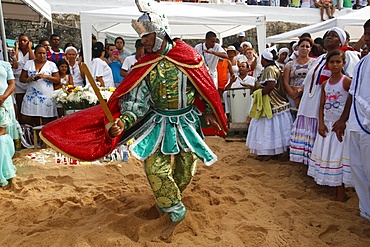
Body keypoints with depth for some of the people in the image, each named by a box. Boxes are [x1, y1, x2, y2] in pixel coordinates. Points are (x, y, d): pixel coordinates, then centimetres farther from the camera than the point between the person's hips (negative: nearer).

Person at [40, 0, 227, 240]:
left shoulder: (188, 55, -11)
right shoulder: (145, 65, -6)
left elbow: (206, 86, 1)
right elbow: (137, 100, -9)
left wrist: (210, 110, 7)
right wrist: (122, 122, -25)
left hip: (187, 122, -1)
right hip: (159, 123, 1)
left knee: (185, 171, 9)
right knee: (155, 168, -8)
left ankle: (169, 199, 42)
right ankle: (176, 213, 13)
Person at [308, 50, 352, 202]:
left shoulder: (347, 81, -9)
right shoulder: (325, 84, 8)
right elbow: (322, 105, 8)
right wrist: (321, 123, -3)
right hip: (327, 125, 6)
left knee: (340, 155, -2)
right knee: (327, 155, 10)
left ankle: (341, 193, 10)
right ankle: (334, 189, 24)